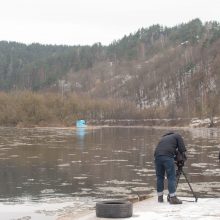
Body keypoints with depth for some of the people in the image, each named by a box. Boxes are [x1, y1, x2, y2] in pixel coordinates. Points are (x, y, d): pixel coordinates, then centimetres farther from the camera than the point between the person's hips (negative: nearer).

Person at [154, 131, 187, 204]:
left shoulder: (163, 138, 37)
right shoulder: (177, 136, 21)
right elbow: (182, 150, 9)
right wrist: (184, 157, 22)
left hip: (157, 156, 5)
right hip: (168, 156, -5)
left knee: (160, 177, 14)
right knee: (171, 177, -3)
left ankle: (160, 197, 19)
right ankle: (173, 198, -8)